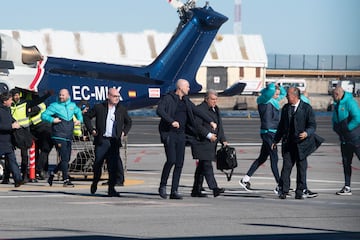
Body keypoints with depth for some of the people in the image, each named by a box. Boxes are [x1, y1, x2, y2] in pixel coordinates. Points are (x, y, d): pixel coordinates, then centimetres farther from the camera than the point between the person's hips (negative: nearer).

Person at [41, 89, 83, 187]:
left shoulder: (72, 105, 12)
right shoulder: (54, 106, -3)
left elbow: (78, 111, 34)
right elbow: (43, 115, -4)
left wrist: (79, 120, 16)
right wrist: (52, 119, -18)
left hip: (68, 137, 6)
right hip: (59, 137, -6)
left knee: (66, 159, 10)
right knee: (64, 158, -13)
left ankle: (52, 174, 29)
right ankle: (66, 180, -12)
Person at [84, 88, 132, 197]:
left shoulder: (122, 110, 11)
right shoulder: (99, 107, 3)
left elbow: (129, 122, 26)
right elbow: (86, 116, 13)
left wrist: (124, 132, 10)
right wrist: (91, 129, 3)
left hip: (114, 142, 1)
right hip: (101, 140, -1)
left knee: (113, 165, -6)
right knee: (98, 163, 1)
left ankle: (111, 189, -3)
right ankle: (95, 183, 24)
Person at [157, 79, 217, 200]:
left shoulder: (186, 101, 14)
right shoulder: (167, 98, -8)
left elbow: (197, 112, 22)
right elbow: (159, 111, -23)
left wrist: (210, 121, 14)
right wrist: (172, 121, -33)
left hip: (180, 135, 7)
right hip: (169, 134, -7)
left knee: (179, 163, 0)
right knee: (171, 160, -18)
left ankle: (174, 191, 3)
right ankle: (162, 186, 0)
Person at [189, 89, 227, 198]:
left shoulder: (216, 109, 18)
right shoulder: (199, 109, -10)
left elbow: (219, 126, 22)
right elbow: (197, 126, -17)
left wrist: (223, 140, 15)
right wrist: (208, 135, -24)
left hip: (211, 143, 9)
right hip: (201, 142, -9)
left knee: (202, 166, 10)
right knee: (207, 165, -14)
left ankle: (196, 190, 13)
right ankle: (214, 188, -21)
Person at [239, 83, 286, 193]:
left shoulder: (274, 100, 14)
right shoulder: (264, 100, -11)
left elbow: (283, 92, 29)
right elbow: (270, 90, -28)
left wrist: (278, 87, 10)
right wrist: (272, 86, -6)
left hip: (273, 133, 10)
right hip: (268, 133, -10)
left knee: (262, 157, 15)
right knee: (274, 159, -9)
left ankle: (245, 179, 22)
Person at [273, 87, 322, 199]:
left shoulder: (306, 108, -3)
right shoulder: (285, 108, 13)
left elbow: (312, 125, -5)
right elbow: (281, 126, 20)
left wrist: (307, 133, -24)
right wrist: (276, 140, 17)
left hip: (301, 143, -3)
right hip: (288, 143, 3)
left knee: (301, 168, 3)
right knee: (286, 166, -4)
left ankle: (300, 191, 9)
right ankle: (283, 191, -2)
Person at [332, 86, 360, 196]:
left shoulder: (350, 102, -15)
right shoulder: (337, 105, 12)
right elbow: (335, 120, 24)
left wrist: (347, 129, -18)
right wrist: (336, 129, 6)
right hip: (345, 140, 9)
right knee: (346, 162, 10)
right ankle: (347, 187, 14)